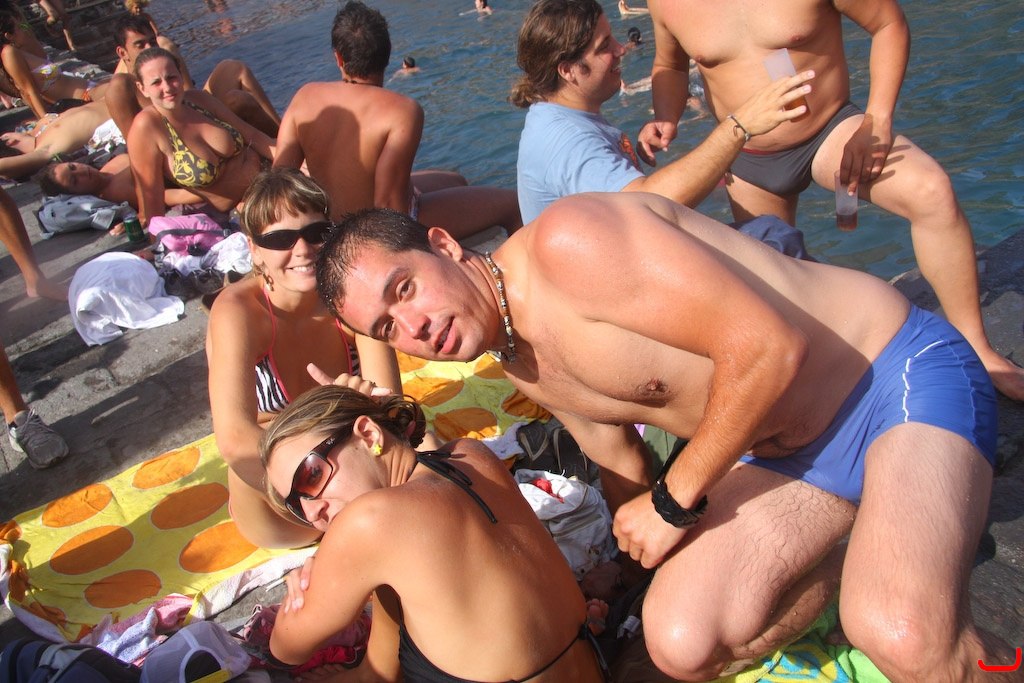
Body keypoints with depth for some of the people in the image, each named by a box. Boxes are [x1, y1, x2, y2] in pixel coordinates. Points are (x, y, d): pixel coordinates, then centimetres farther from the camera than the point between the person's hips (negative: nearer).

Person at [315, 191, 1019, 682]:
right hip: (787, 452, 8)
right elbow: (626, 468, 18)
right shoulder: (525, 368, 5)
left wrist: (675, 501, -16)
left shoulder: (567, 241, -24)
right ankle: (856, 560, 17)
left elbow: (766, 347, -27)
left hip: (900, 371, -7)